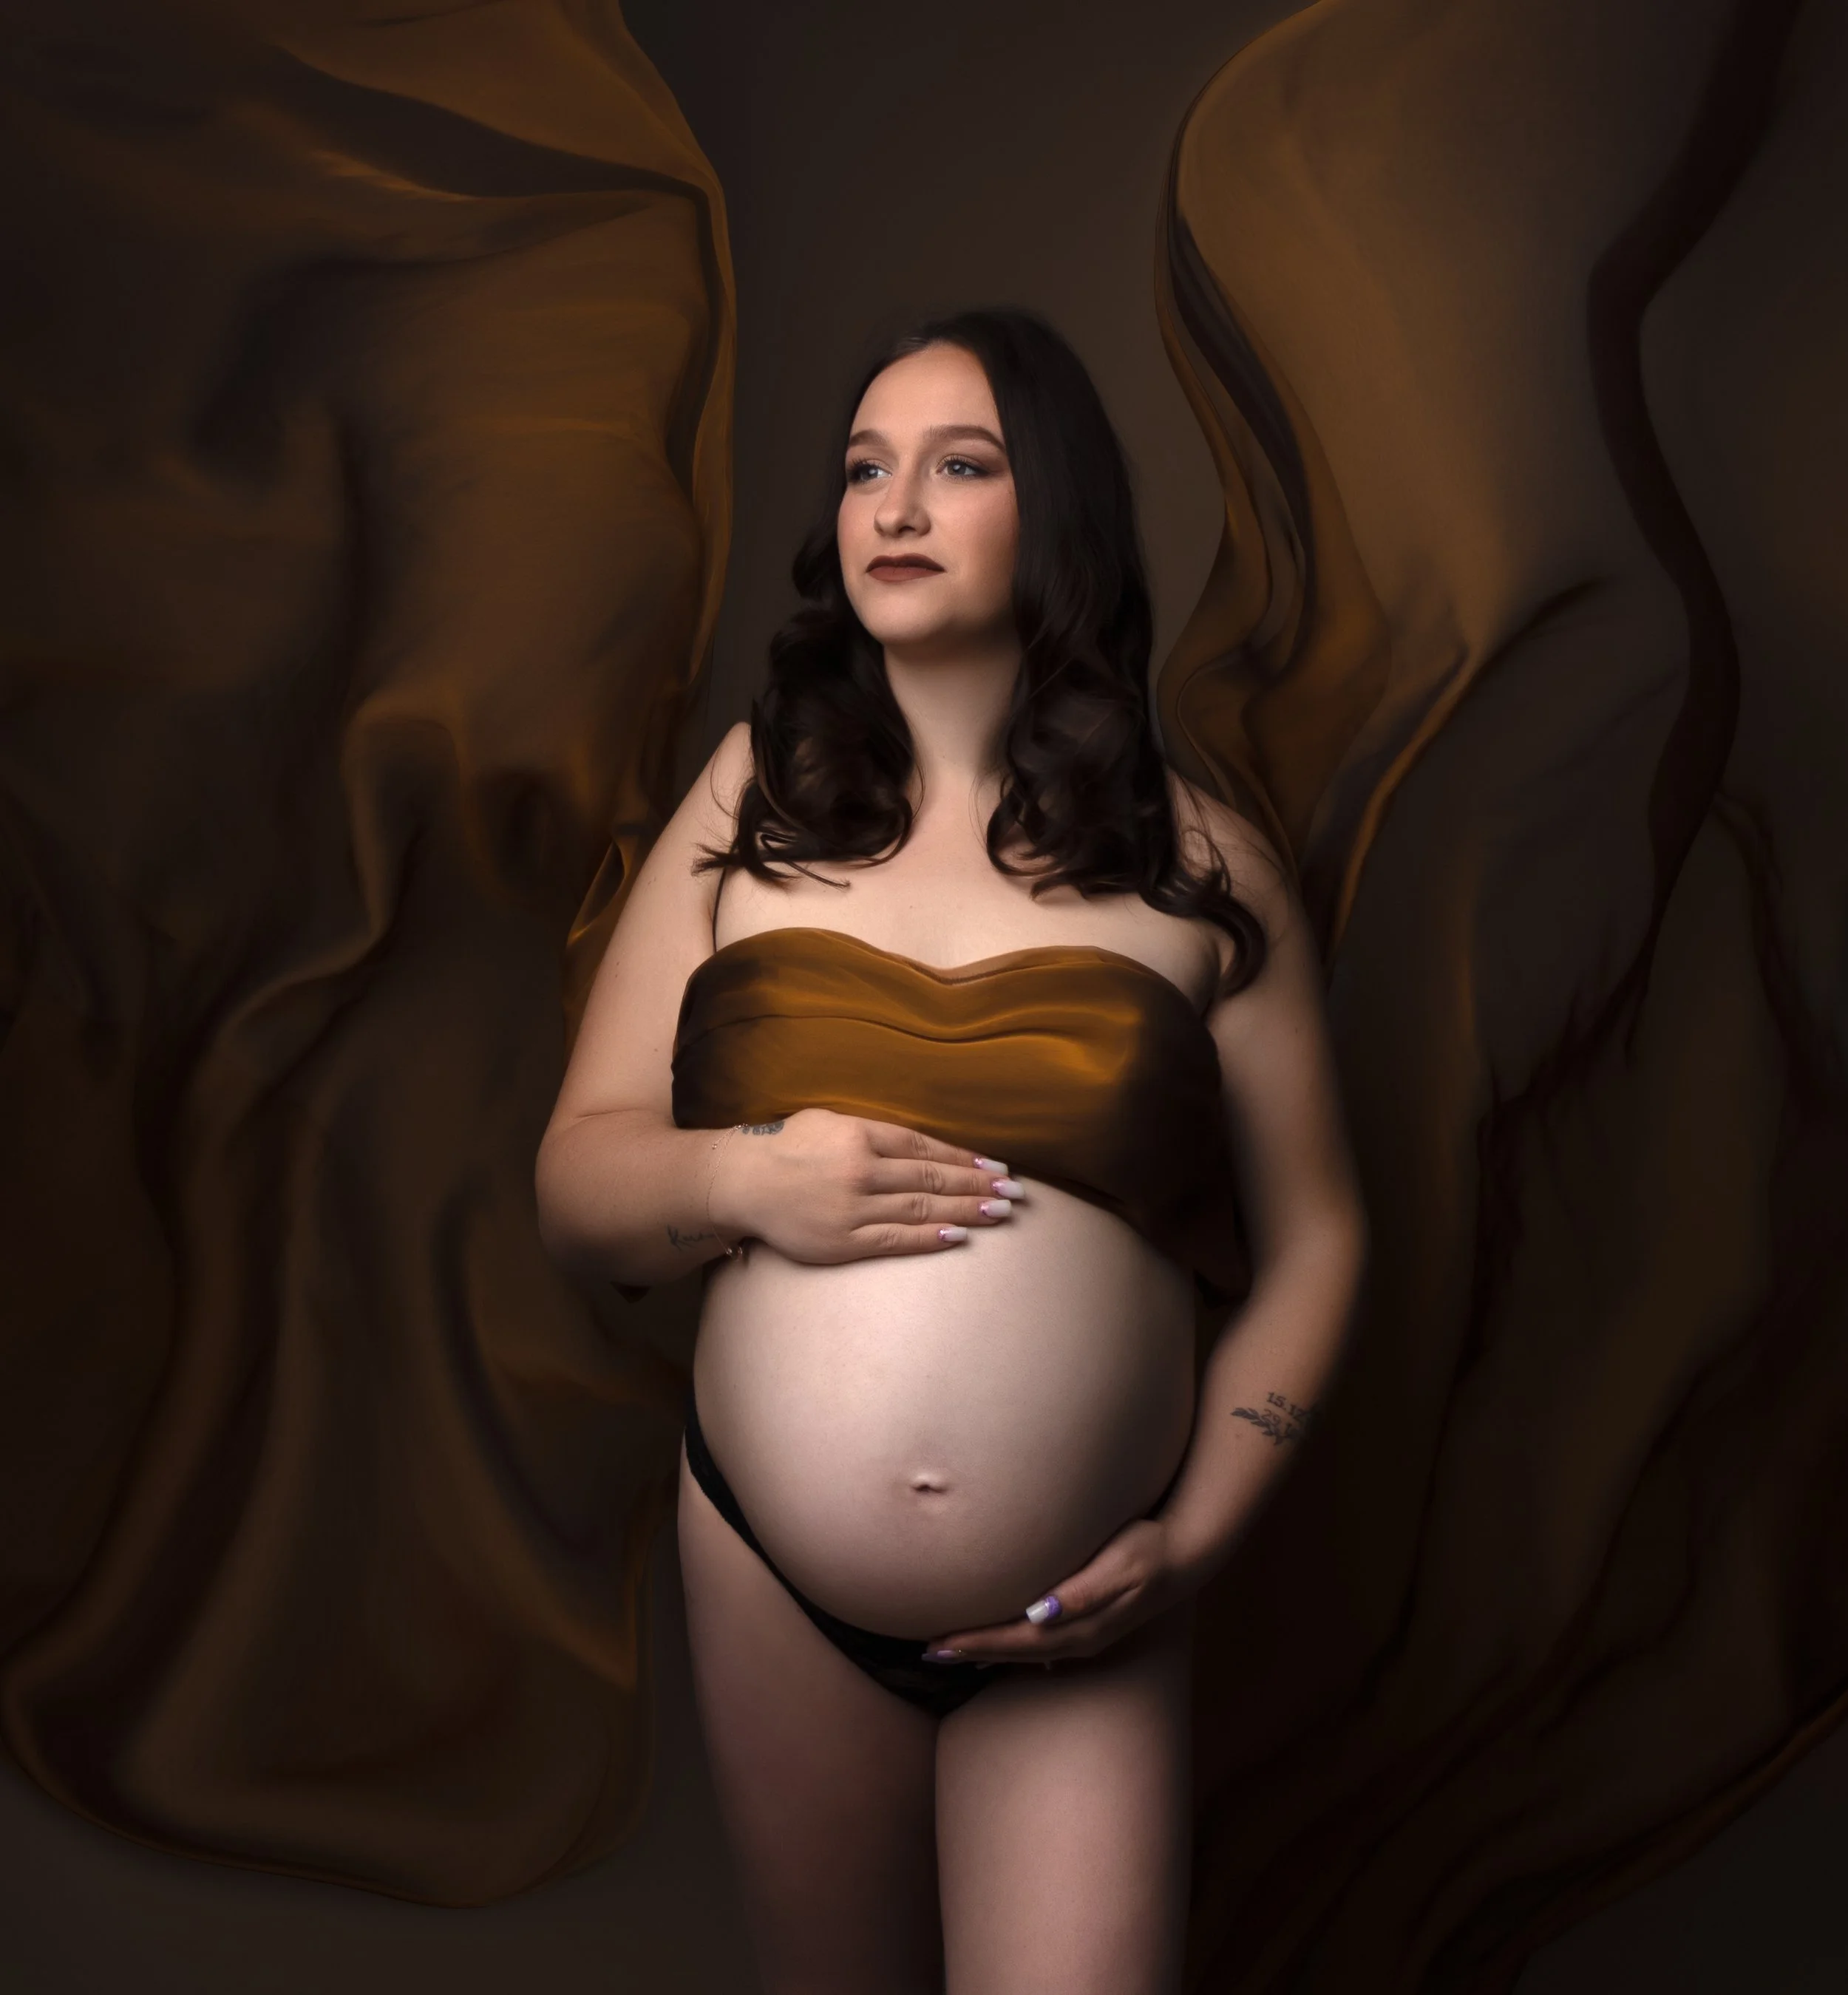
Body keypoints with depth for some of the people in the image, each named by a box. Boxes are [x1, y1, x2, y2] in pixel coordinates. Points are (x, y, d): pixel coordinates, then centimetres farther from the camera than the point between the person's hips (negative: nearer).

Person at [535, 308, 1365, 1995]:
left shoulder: (1198, 869, 1)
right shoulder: (750, 816, 5)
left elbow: (1308, 1240, 3)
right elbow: (574, 1185, 4)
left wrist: (1198, 1535, -8)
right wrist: (735, 1179, -16)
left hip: (1076, 1626, -1)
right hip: (772, 1584, 2)